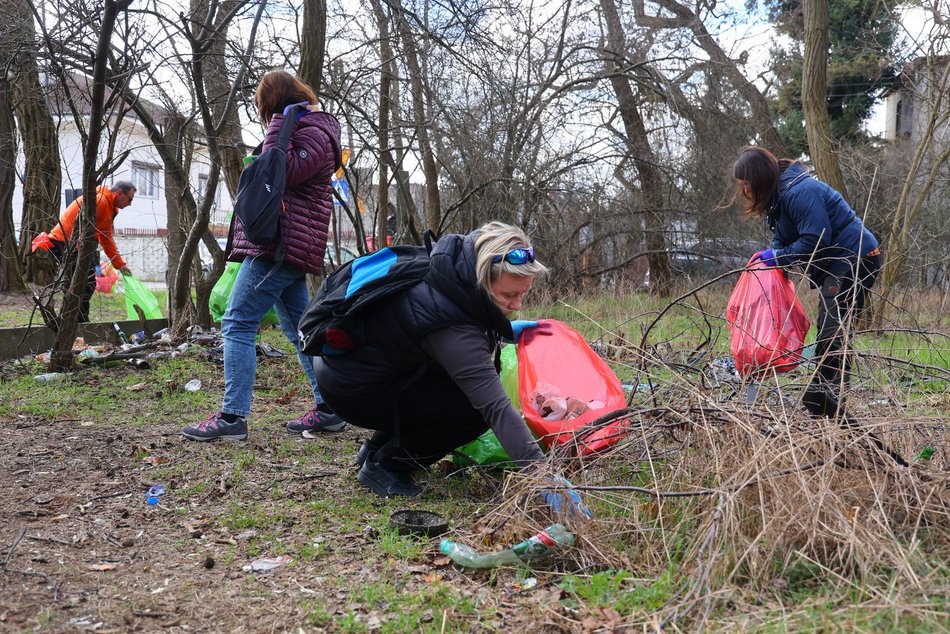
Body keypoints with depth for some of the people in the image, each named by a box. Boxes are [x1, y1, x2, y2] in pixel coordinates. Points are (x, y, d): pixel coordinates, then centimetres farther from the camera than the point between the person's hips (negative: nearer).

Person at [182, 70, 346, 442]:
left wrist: (279, 124, -16)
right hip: (287, 247, 11)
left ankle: (233, 417, -12)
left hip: (281, 245, -11)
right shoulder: (309, 129, 22)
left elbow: (281, 174, -23)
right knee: (299, 327, 13)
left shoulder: (314, 134, -10)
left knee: (238, 323, -11)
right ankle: (328, 409, 16)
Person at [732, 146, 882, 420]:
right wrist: (769, 256, -5)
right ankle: (820, 398, 21)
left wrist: (779, 257, -17)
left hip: (855, 261, -11)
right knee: (827, 330, 14)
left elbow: (815, 240, -26)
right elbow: (783, 238, 14)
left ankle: (831, 405, -14)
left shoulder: (800, 192, -23)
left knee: (834, 332, -14)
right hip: (835, 265, 11)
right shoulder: (779, 194, 10)